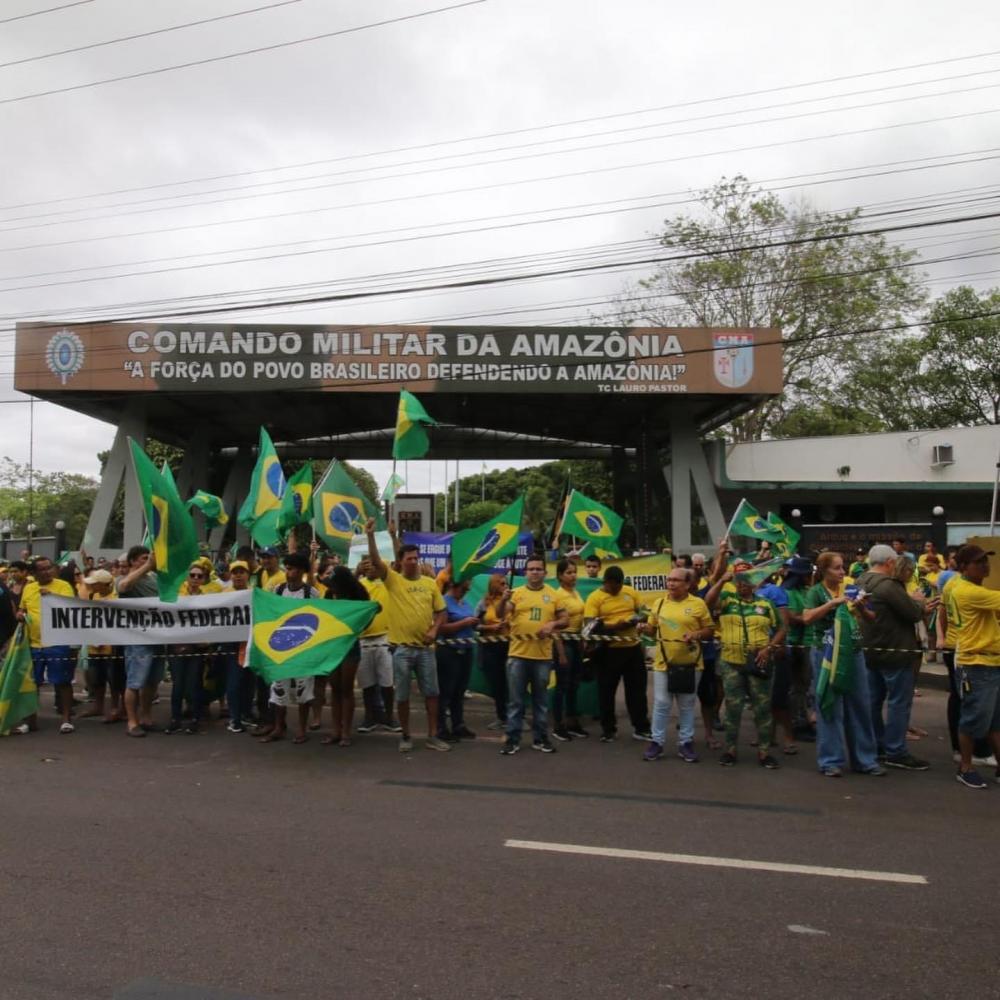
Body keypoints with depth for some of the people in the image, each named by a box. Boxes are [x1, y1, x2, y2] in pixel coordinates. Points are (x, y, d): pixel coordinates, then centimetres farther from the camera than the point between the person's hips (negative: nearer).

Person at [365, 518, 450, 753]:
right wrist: (370, 535, -30)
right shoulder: (393, 580, -2)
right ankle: (405, 736, 20)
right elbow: (375, 561, -18)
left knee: (431, 692, 6)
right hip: (401, 648, -2)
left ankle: (432, 736, 15)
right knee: (402, 695, 6)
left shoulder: (430, 583, 6)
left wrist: (434, 630, -7)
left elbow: (440, 611, 10)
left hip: (425, 647, 2)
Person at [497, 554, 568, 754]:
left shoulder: (554, 595, 6)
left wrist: (553, 624, -14)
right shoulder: (516, 593, 1)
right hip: (518, 654, -1)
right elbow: (500, 615, -10)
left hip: (543, 656, 2)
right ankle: (512, 740, 10)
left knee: (541, 700, 12)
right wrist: (504, 600, -30)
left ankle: (540, 739, 22)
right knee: (515, 700, 3)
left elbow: (565, 619, 7)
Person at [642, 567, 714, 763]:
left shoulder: (698, 604, -3)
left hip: (689, 663, -1)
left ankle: (685, 743, 19)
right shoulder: (659, 603, 5)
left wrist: (697, 634, -17)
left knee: (687, 706, 9)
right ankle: (657, 742, 14)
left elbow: (710, 630, 1)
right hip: (663, 663, 1)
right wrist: (645, 628, -9)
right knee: (661, 705, 5)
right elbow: (652, 629, 13)